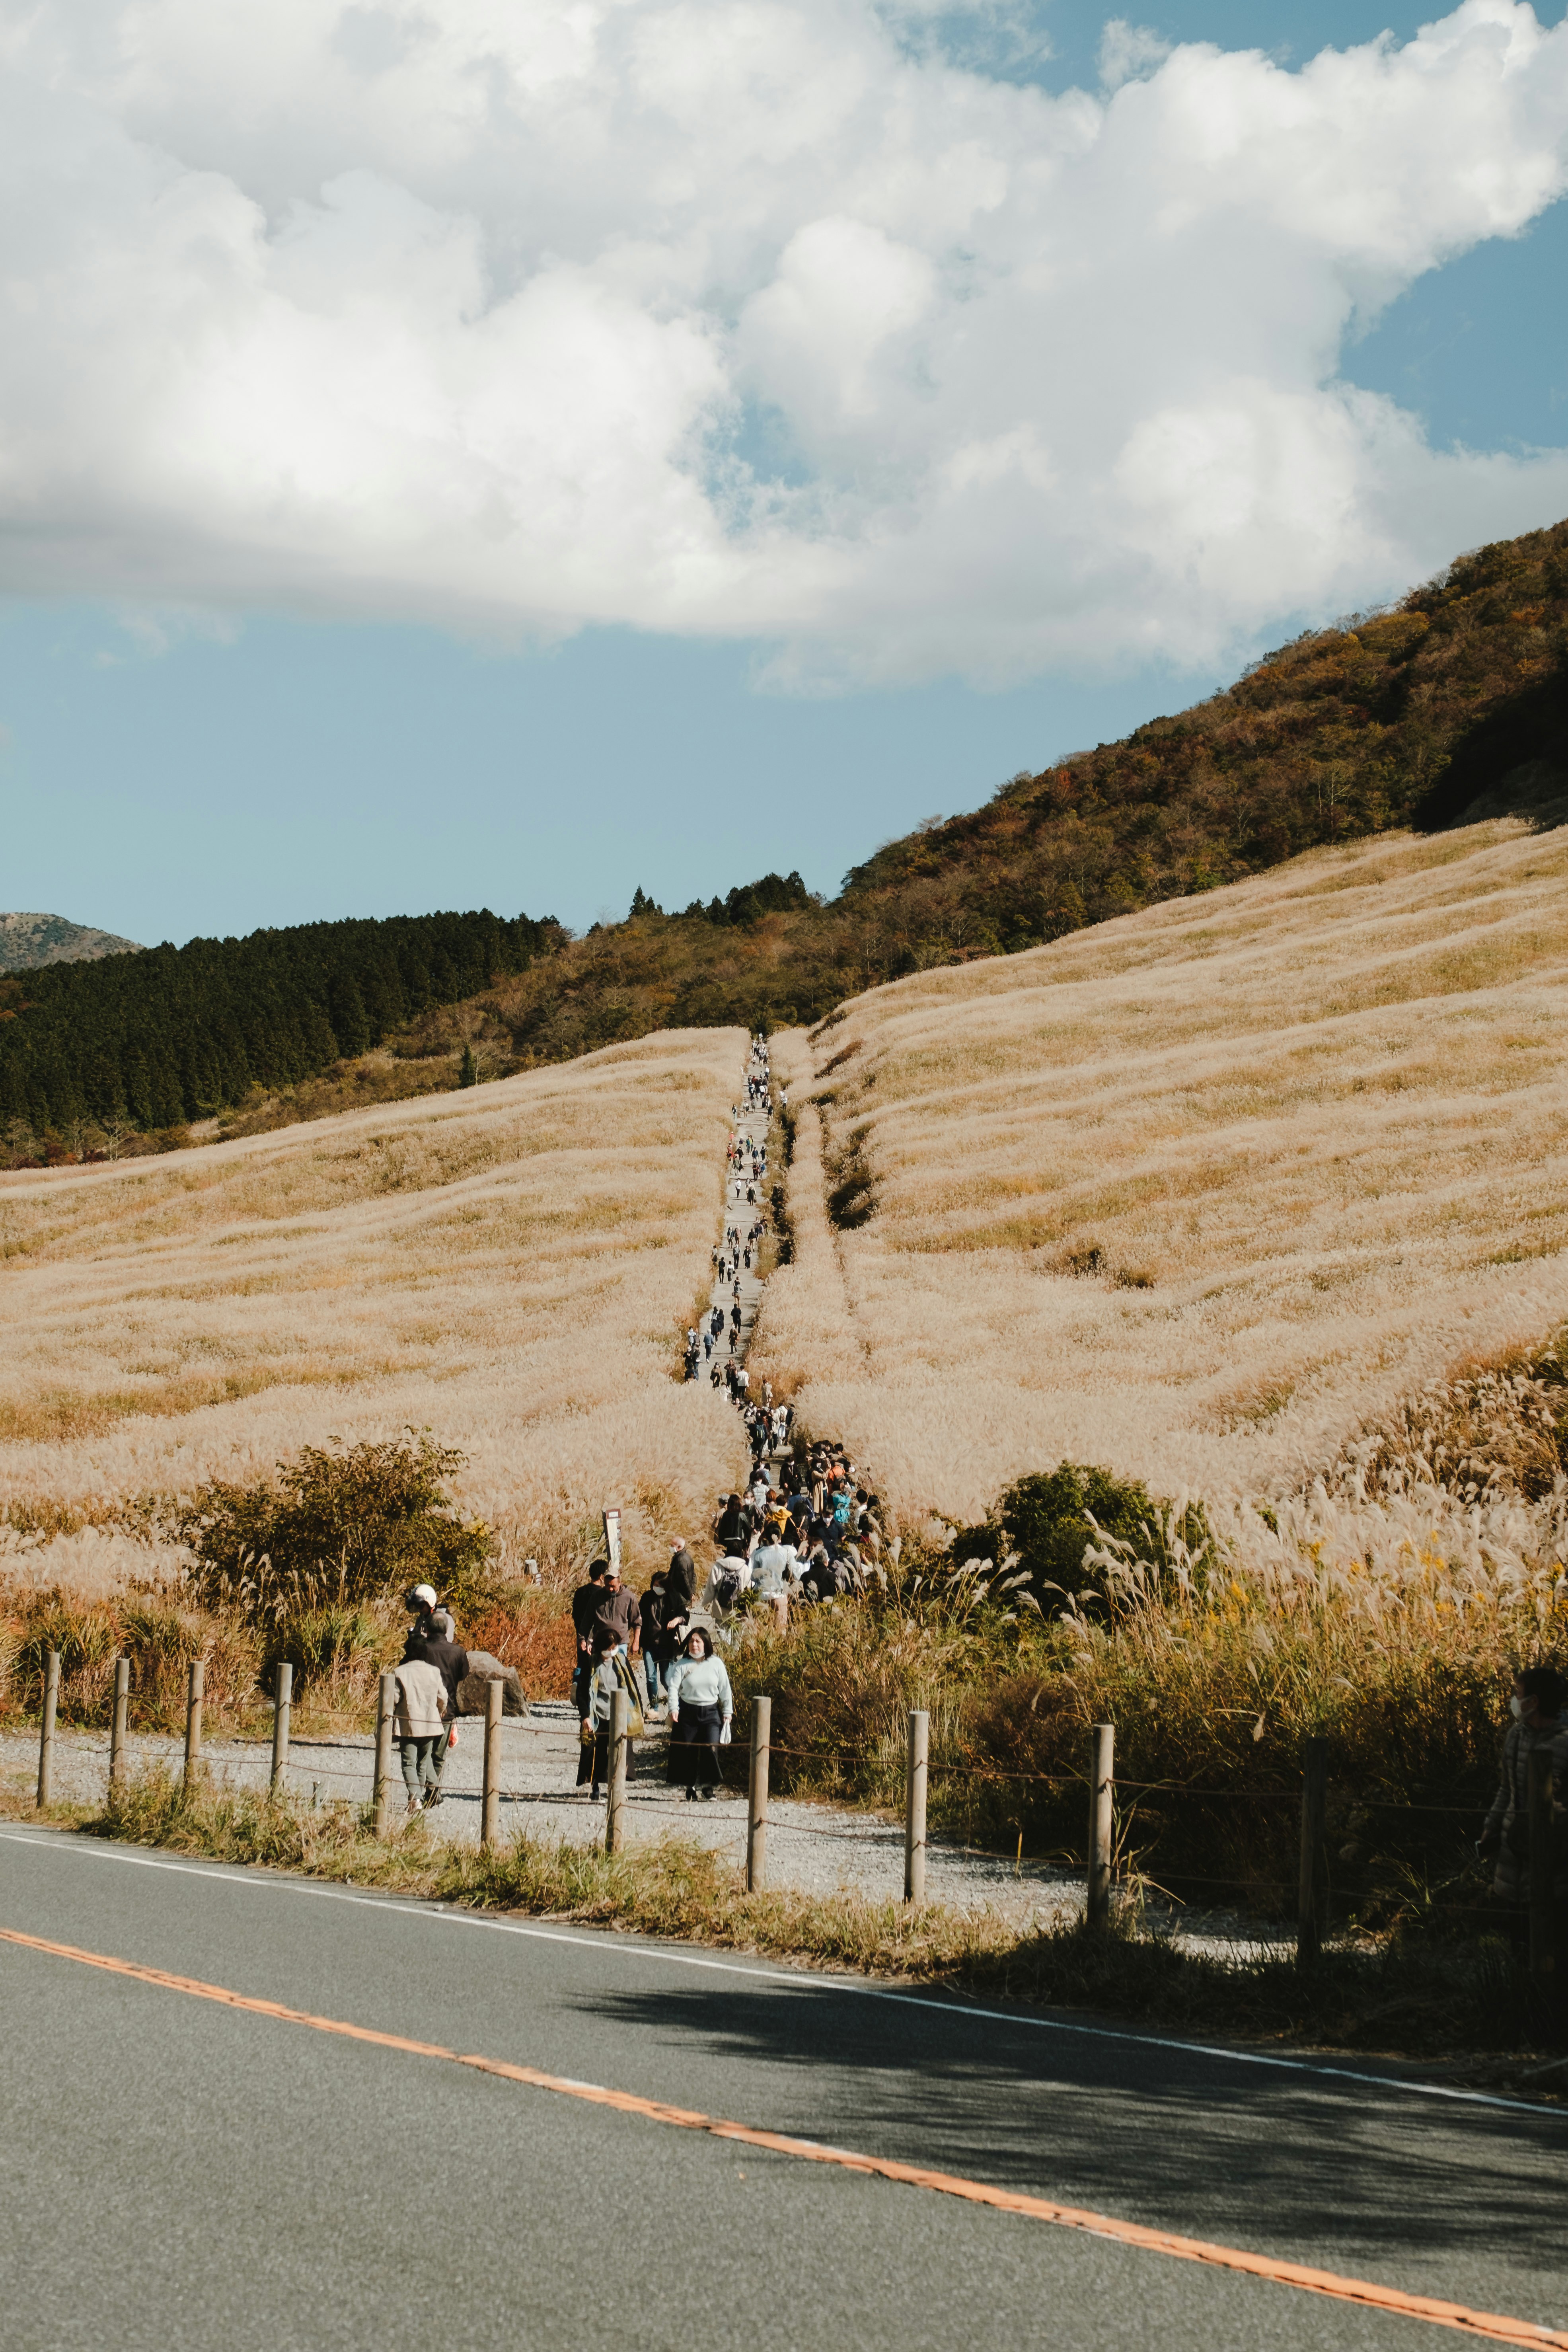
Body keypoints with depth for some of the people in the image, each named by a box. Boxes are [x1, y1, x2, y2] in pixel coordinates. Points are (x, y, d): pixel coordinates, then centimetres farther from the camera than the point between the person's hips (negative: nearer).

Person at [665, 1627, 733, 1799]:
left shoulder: (716, 1664, 1)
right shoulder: (682, 1665, -2)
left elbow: (725, 1690, 7)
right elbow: (674, 1688, -9)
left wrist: (727, 1713, 6)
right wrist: (674, 1709, -22)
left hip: (711, 1712, 0)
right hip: (687, 1712, 0)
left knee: (711, 1749, -13)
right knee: (687, 1751, 4)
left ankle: (709, 1785, 3)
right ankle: (690, 1786, 19)